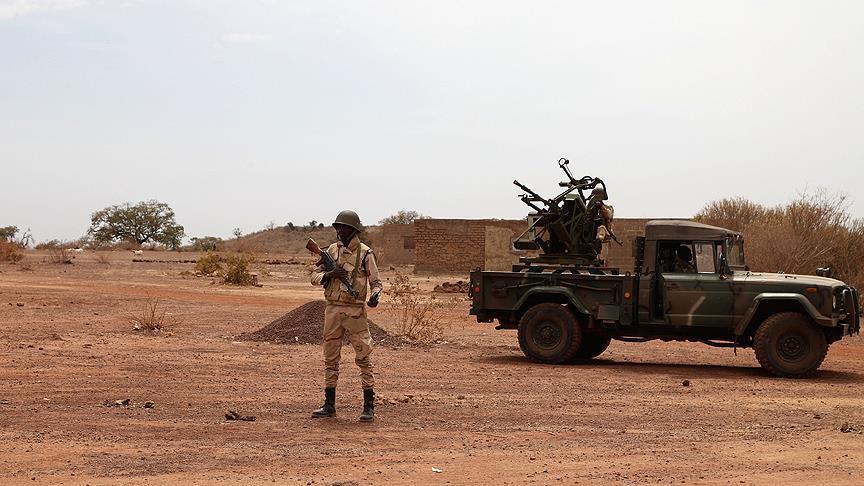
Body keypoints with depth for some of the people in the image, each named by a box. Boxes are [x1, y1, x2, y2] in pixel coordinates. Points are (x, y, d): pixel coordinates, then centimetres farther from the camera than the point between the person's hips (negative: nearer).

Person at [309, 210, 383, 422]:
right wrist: (330, 274, -10)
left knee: (363, 358, -5)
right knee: (330, 359, 10)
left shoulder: (365, 253, -3)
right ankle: (329, 405, 19)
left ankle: (369, 406, -1)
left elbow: (376, 281, -1)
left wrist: (375, 295, -23)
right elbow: (315, 276, 10)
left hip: (355, 311, -5)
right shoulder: (332, 250, 10)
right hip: (332, 309, 5)